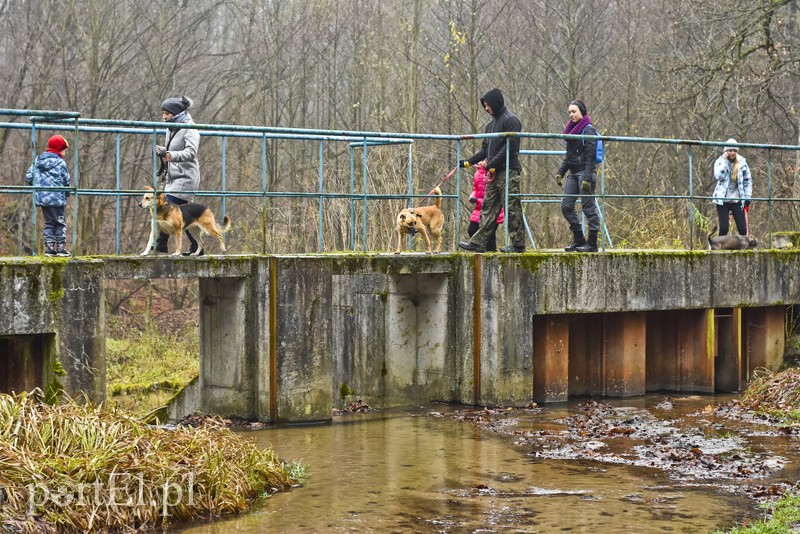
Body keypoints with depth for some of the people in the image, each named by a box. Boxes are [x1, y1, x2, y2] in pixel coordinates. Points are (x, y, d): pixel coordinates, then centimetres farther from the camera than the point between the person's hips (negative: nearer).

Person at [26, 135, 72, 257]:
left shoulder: (37, 160, 7)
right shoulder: (60, 163, -10)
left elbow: (28, 177, 5)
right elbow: (66, 182, -5)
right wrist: (67, 193, 15)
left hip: (41, 198, 5)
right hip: (57, 198, -5)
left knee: (48, 223, 13)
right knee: (61, 223, 5)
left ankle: (49, 248, 9)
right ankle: (61, 248, 3)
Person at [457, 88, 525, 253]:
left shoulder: (510, 120, -6)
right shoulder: (492, 123, 21)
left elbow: (510, 147, -15)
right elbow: (486, 149, 23)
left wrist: (492, 164, -16)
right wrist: (469, 162, 13)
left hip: (508, 172, -9)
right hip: (494, 173, 9)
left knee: (512, 208, -6)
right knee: (488, 209, 6)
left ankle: (518, 244, -3)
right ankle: (478, 242, 5)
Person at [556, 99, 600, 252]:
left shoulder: (588, 130, -9)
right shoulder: (571, 129, 16)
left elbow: (590, 156, -15)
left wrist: (587, 178, -21)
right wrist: (560, 172, 13)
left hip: (585, 172, -9)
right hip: (573, 173, 9)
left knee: (588, 207, -6)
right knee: (566, 205, 4)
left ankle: (592, 243, -2)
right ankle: (578, 239, 12)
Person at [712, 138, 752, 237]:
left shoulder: (742, 163, 3)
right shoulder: (720, 161, 1)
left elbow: (748, 181, 7)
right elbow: (718, 176, -17)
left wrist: (747, 197, -1)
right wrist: (725, 161, -16)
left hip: (737, 200, 1)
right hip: (722, 199, -1)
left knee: (742, 228, -3)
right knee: (724, 227, -7)